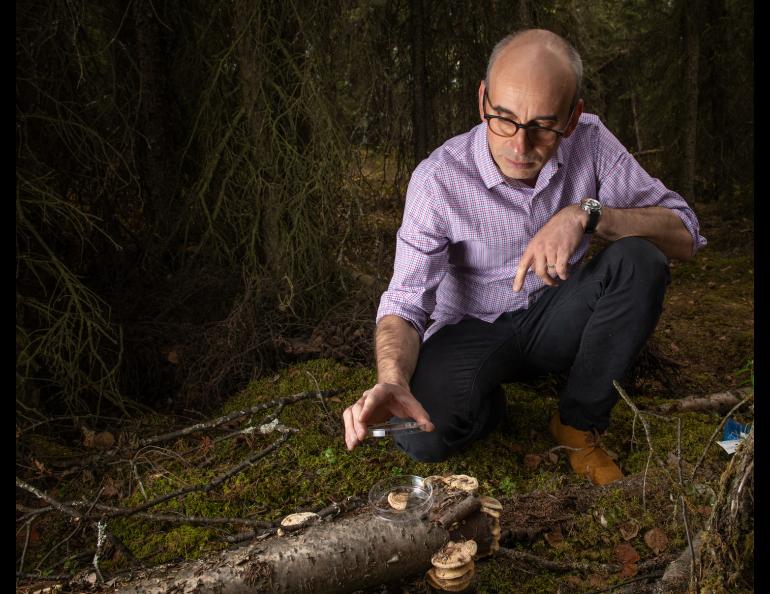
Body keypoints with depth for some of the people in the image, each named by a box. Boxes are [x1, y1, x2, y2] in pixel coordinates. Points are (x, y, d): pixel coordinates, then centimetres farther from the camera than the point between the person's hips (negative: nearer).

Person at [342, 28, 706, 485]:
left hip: (555, 319, 3)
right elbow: (405, 303, -23)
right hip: (474, 328, -2)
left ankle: (580, 423, -8)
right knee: (422, 432, -32)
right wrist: (392, 380, -45)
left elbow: (684, 236, -15)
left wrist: (586, 213, -33)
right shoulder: (439, 179, -22)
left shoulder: (590, 141, -14)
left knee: (640, 259, -26)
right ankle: (490, 402, 6)